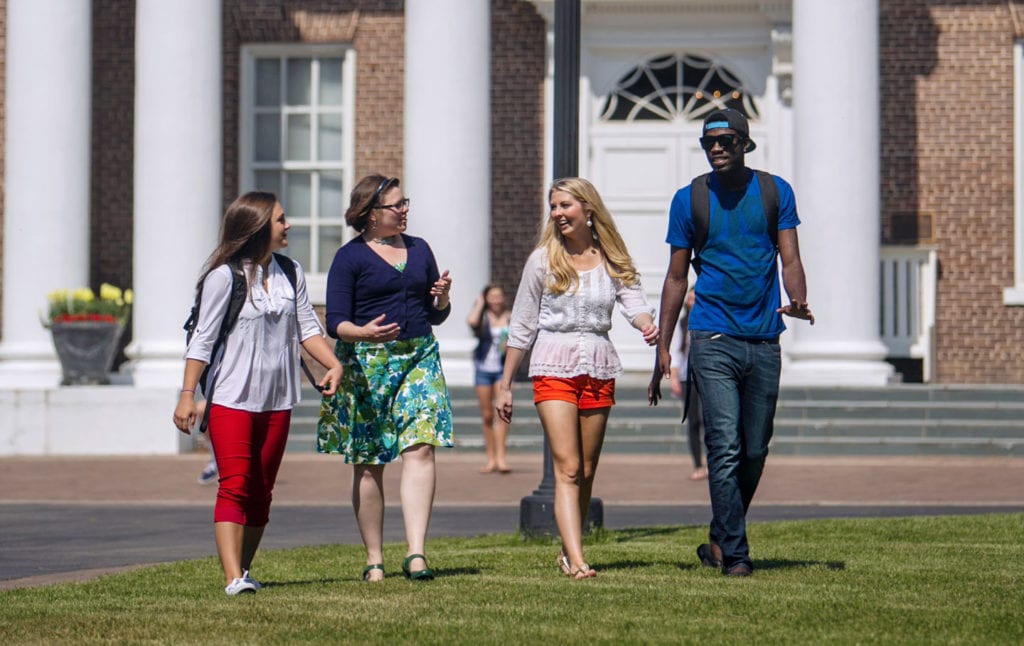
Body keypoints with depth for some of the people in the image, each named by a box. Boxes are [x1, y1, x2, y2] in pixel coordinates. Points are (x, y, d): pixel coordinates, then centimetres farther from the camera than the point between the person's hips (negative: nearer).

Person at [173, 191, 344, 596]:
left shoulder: (290, 274, 9)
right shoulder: (225, 276, -7)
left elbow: (307, 327, 10)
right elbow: (203, 339, -7)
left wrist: (333, 364, -6)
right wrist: (187, 394, -11)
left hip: (277, 401, 6)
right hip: (231, 399, -6)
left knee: (261, 491, 8)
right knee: (235, 486, -13)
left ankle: (244, 568, 17)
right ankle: (233, 578, -20)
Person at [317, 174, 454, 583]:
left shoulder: (419, 249, 15)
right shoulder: (350, 257, -1)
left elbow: (436, 316, 21)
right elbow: (335, 322, -6)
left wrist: (443, 297, -1)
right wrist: (363, 333, -26)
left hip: (419, 357, 3)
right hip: (366, 363, -3)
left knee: (420, 449, -13)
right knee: (368, 463, 1)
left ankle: (416, 553, -19)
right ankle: (374, 559, 9)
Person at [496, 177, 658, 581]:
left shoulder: (612, 261, 8)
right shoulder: (543, 260, 4)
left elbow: (634, 302, -7)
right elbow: (521, 327, 7)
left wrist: (647, 324, -31)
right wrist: (505, 384, 7)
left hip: (599, 368, 2)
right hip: (554, 368, -2)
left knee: (586, 472, 7)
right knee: (567, 468, -13)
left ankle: (568, 552, 22)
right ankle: (577, 561, -22)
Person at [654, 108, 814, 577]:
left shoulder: (775, 192, 8)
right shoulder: (689, 200, 5)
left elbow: (790, 258, 2)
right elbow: (676, 277, 9)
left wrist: (798, 301, -20)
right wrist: (663, 345, 3)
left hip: (764, 340, 2)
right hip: (713, 340, -2)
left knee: (754, 452, 8)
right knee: (725, 448, -12)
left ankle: (719, 540, 25)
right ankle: (735, 554, -10)